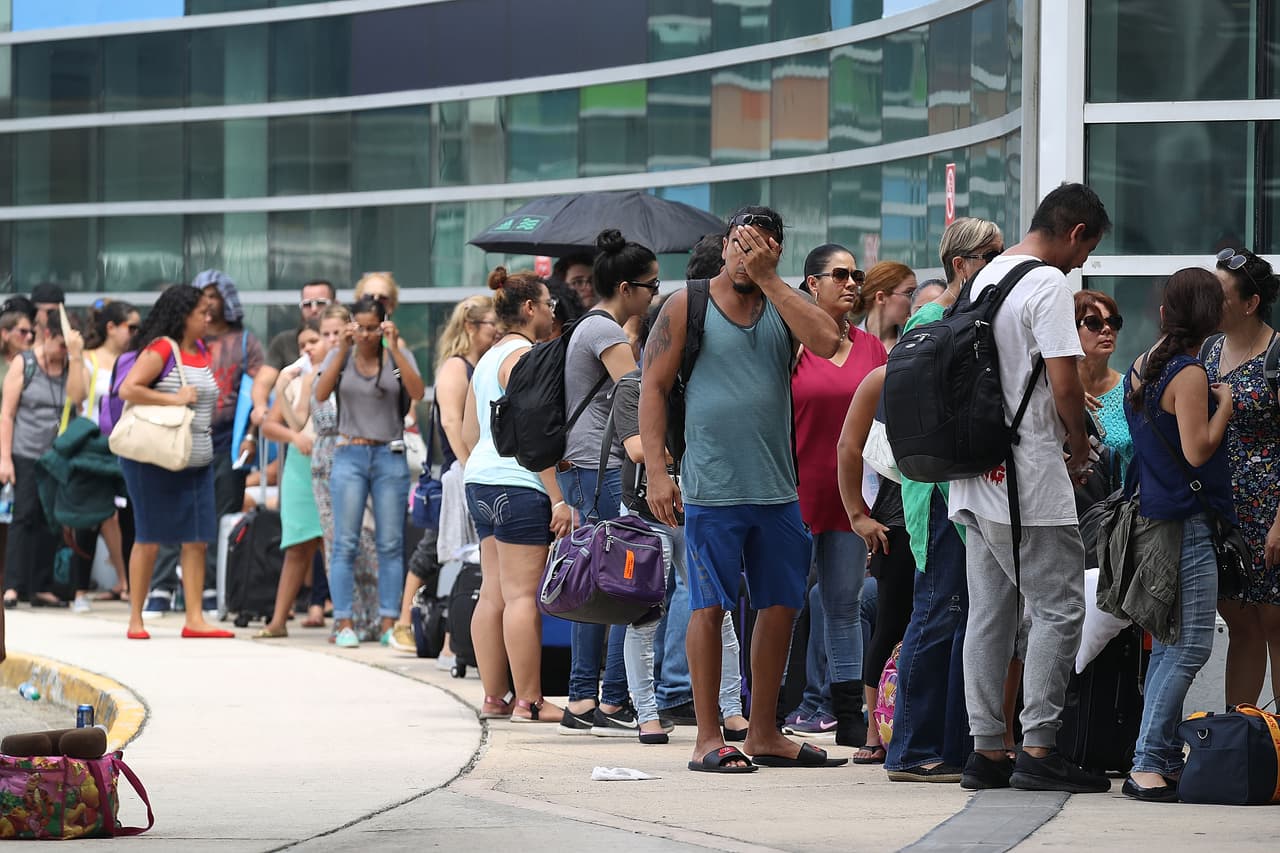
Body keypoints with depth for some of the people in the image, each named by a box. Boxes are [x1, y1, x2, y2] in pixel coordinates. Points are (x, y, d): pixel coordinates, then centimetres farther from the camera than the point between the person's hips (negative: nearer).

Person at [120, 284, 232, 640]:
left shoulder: (202, 352, 12)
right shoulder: (160, 350, -11)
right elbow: (128, 389, -21)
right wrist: (173, 399, -22)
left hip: (196, 461, 7)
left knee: (197, 540, 1)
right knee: (150, 540, 0)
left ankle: (195, 618, 2)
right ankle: (136, 620, 8)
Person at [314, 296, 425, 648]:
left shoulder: (398, 356, 4)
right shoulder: (341, 356, 7)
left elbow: (417, 392, -13)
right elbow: (321, 394, -9)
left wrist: (395, 349, -18)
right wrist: (343, 350, -15)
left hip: (390, 456, 0)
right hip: (349, 455, 0)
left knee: (391, 543, 0)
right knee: (345, 543, -4)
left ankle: (389, 624, 2)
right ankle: (344, 623, -2)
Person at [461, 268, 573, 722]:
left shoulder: (488, 359, 19)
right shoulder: (523, 356, -10)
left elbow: (469, 433, 23)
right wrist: (558, 499, -17)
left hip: (481, 481, 10)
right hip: (519, 486, -10)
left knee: (493, 594, 9)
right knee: (522, 595, -9)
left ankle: (494, 697, 10)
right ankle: (529, 701, -9)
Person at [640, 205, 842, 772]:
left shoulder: (783, 304, 10)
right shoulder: (687, 306, 2)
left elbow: (827, 341, -10)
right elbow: (653, 387, 0)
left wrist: (767, 280, -9)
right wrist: (656, 471, -9)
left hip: (777, 489, 4)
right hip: (711, 487, -4)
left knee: (780, 607, 7)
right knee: (710, 607, -3)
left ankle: (764, 734, 16)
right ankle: (708, 738, 2)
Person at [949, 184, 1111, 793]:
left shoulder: (986, 278, 16)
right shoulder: (1048, 284, -11)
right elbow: (1064, 383, -16)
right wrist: (1080, 449, -1)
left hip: (976, 482, 9)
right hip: (1028, 476, -9)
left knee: (990, 611, 9)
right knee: (1059, 607, -3)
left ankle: (986, 749, 9)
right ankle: (1039, 749, -6)